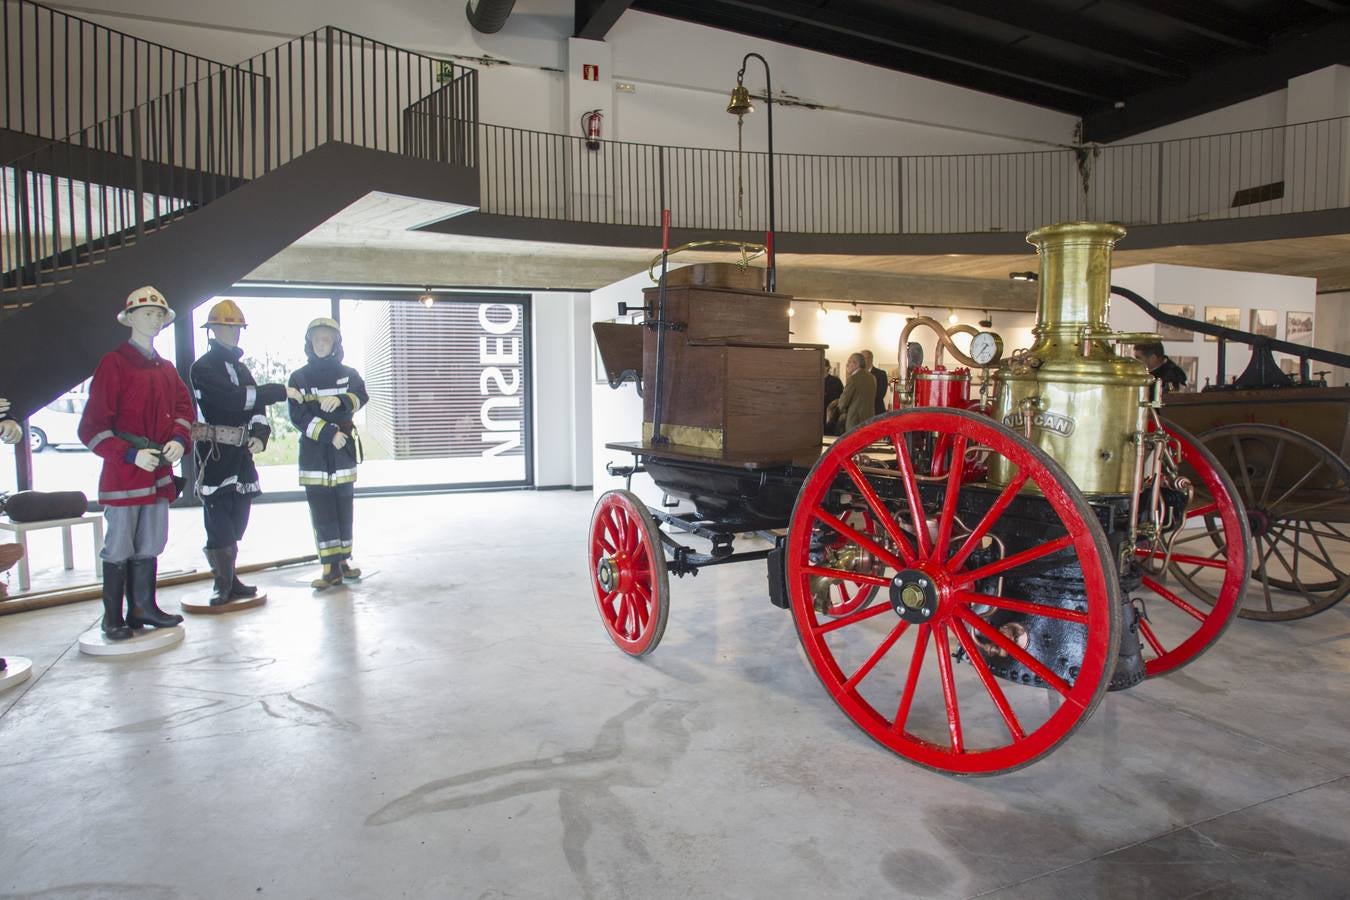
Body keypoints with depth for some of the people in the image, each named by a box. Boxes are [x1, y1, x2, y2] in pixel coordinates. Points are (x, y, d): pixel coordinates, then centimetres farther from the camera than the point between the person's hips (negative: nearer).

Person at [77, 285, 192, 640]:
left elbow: (183, 406, 14)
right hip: (122, 474, -7)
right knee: (120, 548, 0)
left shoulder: (166, 368, 14)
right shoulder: (113, 364, -8)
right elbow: (92, 426, -11)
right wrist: (131, 454, -19)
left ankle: (143, 607, 25)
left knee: (150, 545, 14)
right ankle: (113, 617, 11)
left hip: (160, 471, 7)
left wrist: (179, 440, -6)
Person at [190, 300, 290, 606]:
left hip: (242, 454, 8)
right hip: (215, 452, -7)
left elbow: (255, 405, 13)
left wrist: (259, 434, -6)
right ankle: (224, 586, 1)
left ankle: (229, 581, 21)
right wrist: (280, 391, -19)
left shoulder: (240, 367, 19)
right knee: (219, 521, -6)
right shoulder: (203, 367, -5)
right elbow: (234, 398, -19)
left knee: (236, 523, 11)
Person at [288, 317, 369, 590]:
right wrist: (329, 434, -15)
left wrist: (340, 400, -30)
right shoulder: (299, 377, 4)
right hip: (313, 450, -1)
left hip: (343, 448, 1)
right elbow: (298, 416, -5)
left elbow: (361, 396, -10)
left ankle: (343, 560, 15)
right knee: (321, 510, -3)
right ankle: (330, 567, -1)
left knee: (344, 506, 5)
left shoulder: (348, 373, 8)